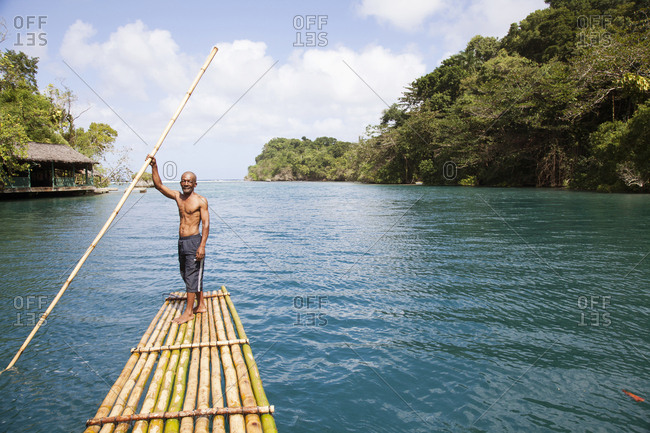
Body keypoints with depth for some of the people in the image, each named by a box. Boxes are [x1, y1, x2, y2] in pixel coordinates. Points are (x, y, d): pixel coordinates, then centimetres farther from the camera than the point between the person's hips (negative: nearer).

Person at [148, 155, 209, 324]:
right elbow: (158, 185, 9)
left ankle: (188, 312, 1)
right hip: (181, 241, 8)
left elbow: (206, 224, -13)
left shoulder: (200, 200, -8)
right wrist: (154, 166, -3)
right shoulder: (177, 196, 11)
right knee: (187, 275, 13)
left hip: (193, 241, -8)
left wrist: (202, 245, -21)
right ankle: (201, 305, 25)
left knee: (192, 276, -5)